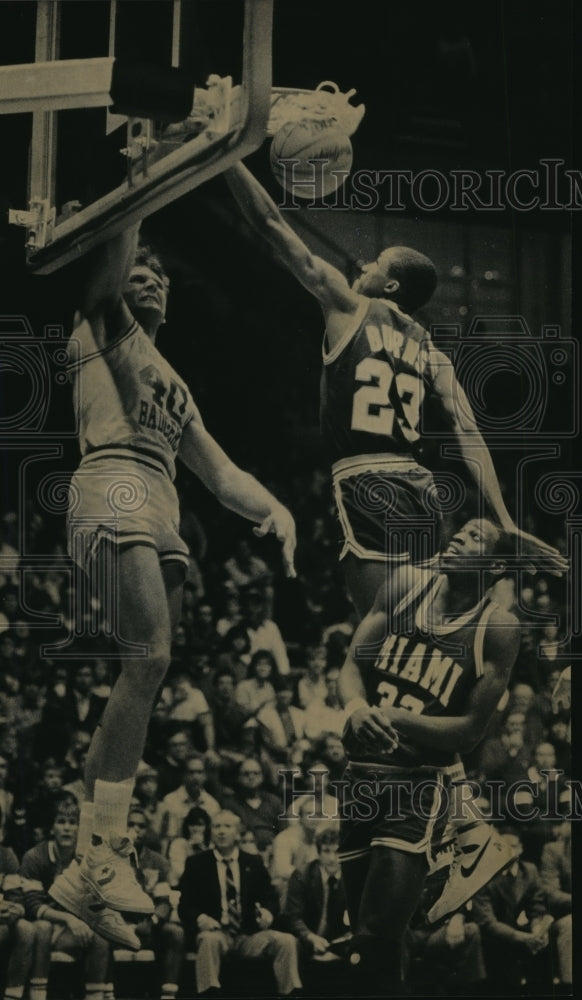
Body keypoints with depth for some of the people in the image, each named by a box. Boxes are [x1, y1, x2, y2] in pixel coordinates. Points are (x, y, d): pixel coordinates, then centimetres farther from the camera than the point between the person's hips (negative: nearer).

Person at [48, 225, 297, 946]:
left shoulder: (172, 384, 34)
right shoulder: (99, 326, 16)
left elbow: (220, 472, 28)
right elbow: (109, 269, -4)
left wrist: (274, 508, 12)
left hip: (163, 514, 7)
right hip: (113, 490, -7)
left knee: (147, 675, -4)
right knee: (149, 659, -22)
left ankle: (90, 860, -6)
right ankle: (103, 851, -24)